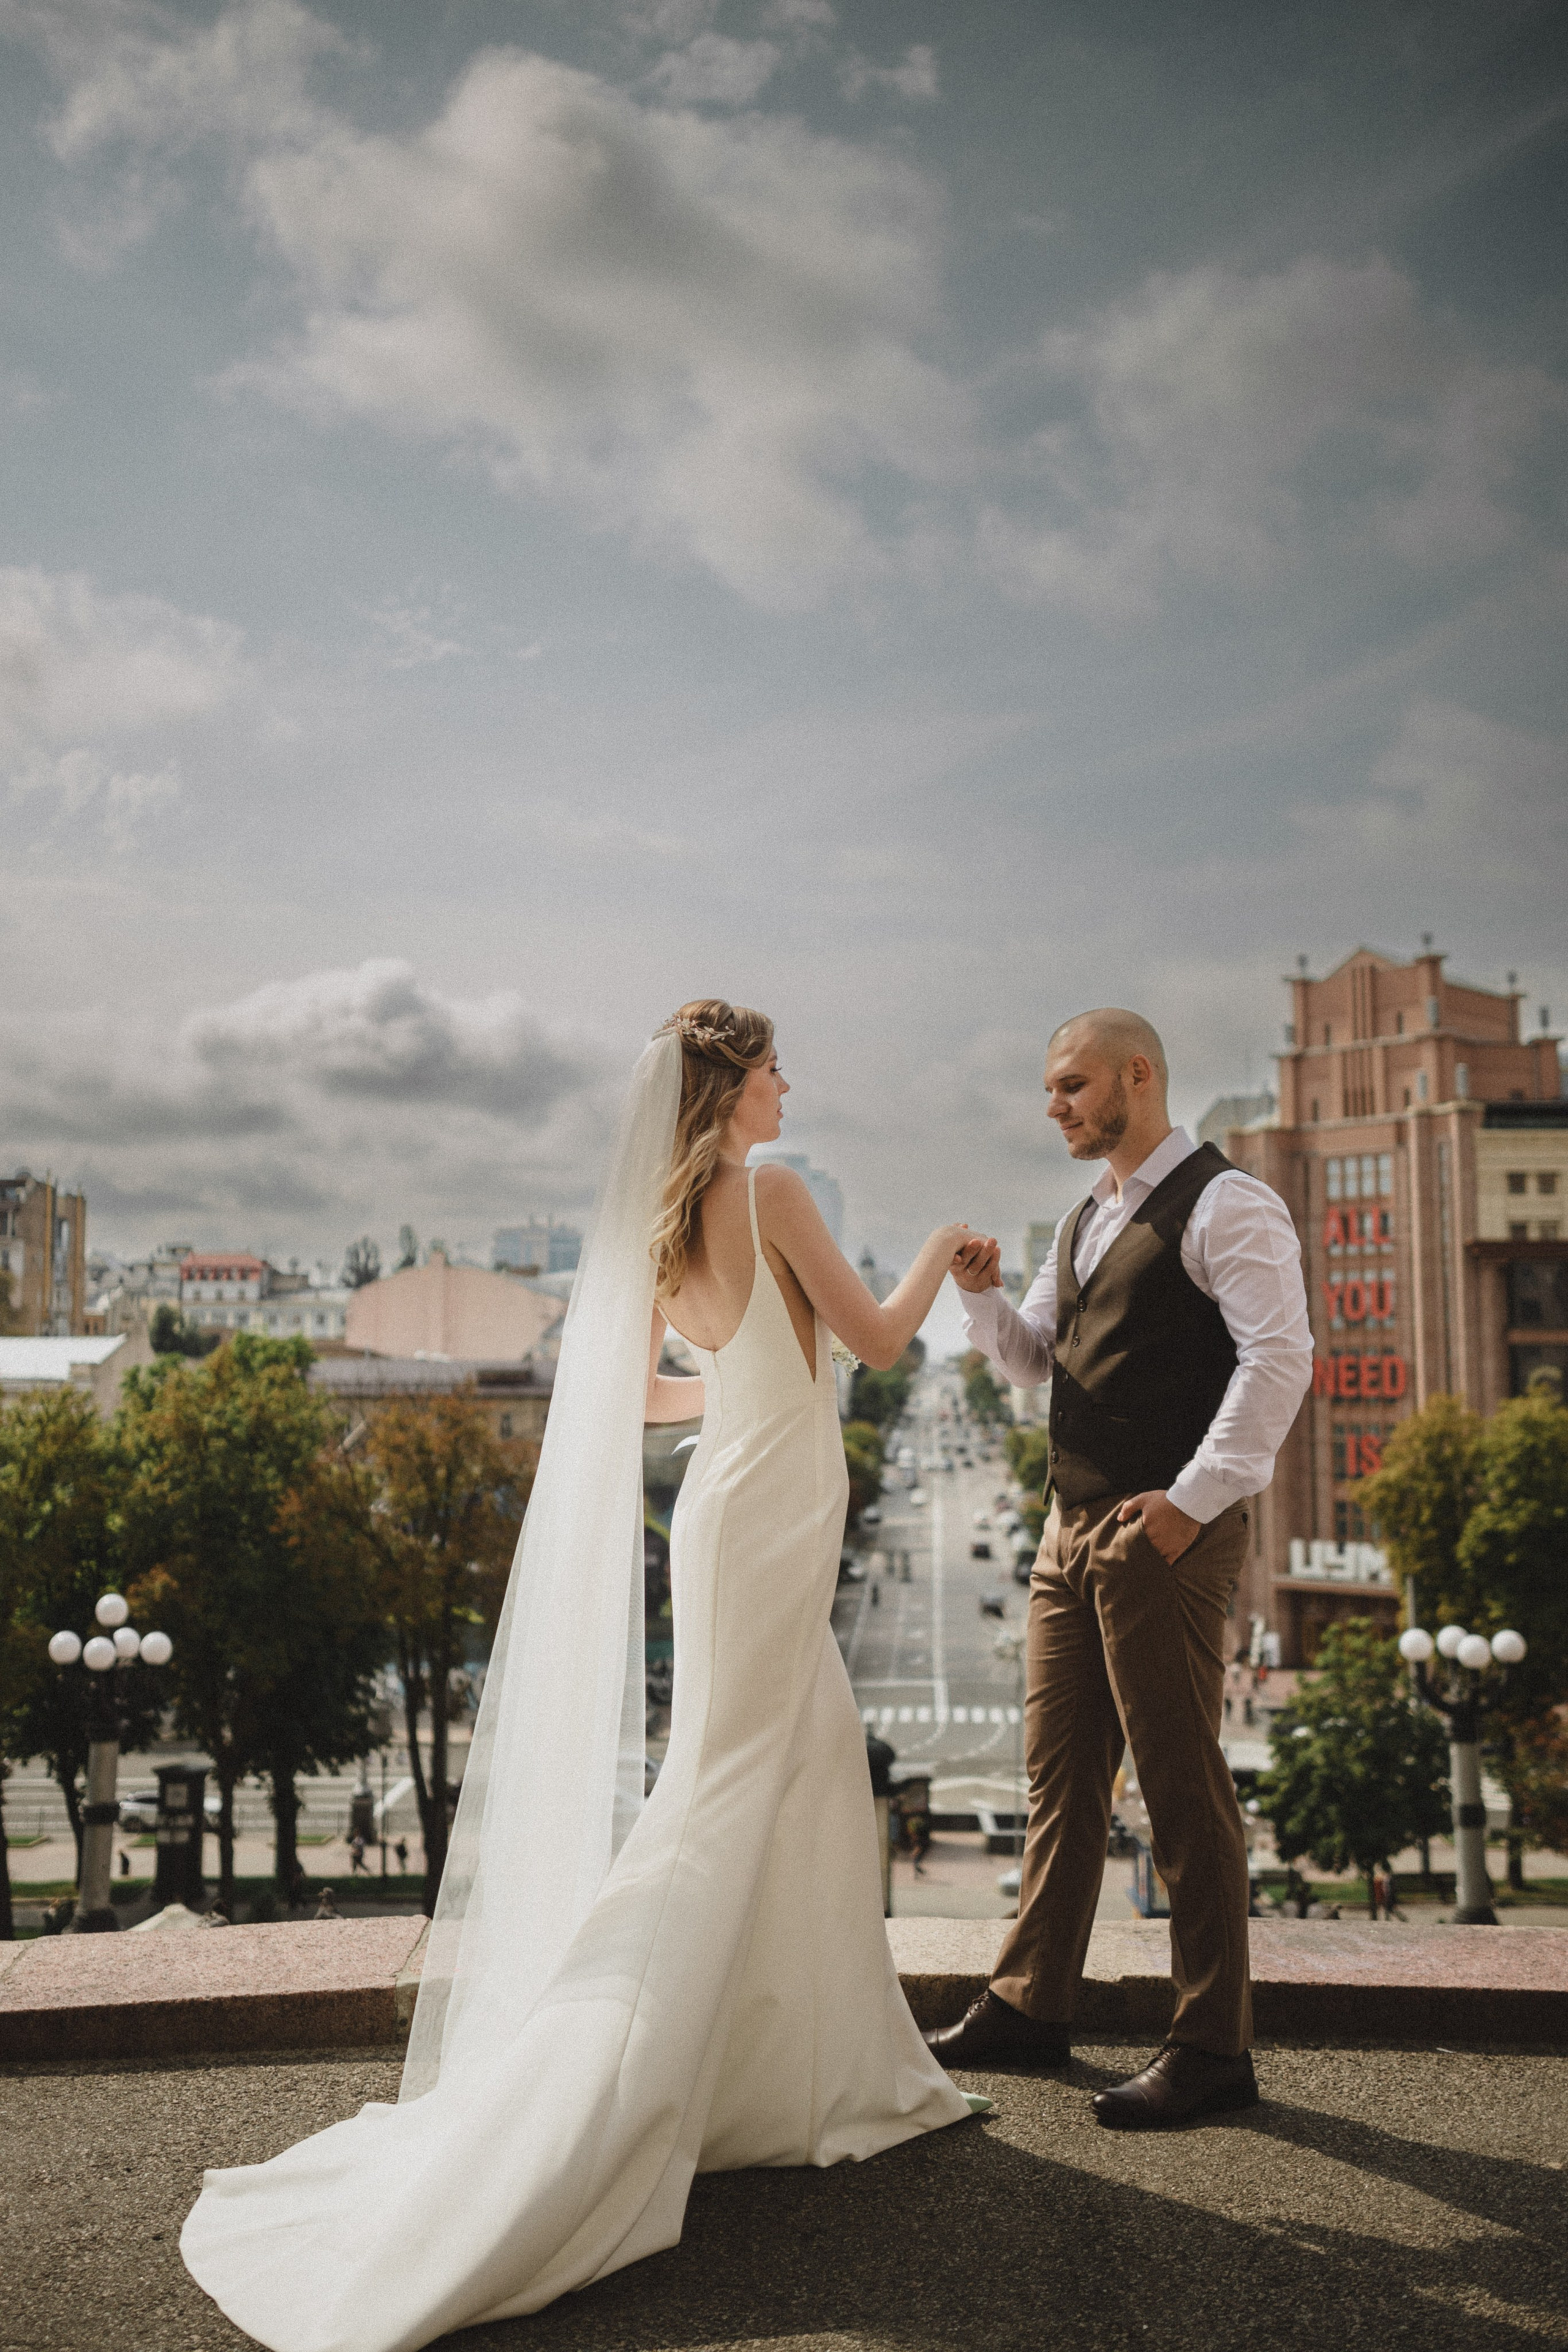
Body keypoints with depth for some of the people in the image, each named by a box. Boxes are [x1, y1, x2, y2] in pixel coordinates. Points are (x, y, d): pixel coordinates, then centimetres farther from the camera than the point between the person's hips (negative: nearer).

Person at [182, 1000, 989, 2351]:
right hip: (769, 1515, -8)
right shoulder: (768, 1190, -13)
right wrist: (941, 1256, 11)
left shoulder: (664, 1221, 10)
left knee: (817, 1770, 15)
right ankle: (588, 2108, -1)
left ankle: (836, 2074, 23)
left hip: (734, 1502, 8)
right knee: (721, 1796, -4)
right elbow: (879, 1341, -7)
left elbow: (636, 1394, 16)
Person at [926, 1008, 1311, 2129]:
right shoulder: (1085, 1221, 19)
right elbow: (1036, 1358, 24)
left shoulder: (1227, 1205, -9)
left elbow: (1281, 1356, -18)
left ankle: (1214, 2048, 6)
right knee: (1062, 1774, 13)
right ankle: (1033, 2006, 24)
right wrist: (983, 1294, 4)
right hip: (1074, 1530, 9)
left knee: (1184, 1785, -3)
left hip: (1166, 1532, -9)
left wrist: (1194, 1499, -21)